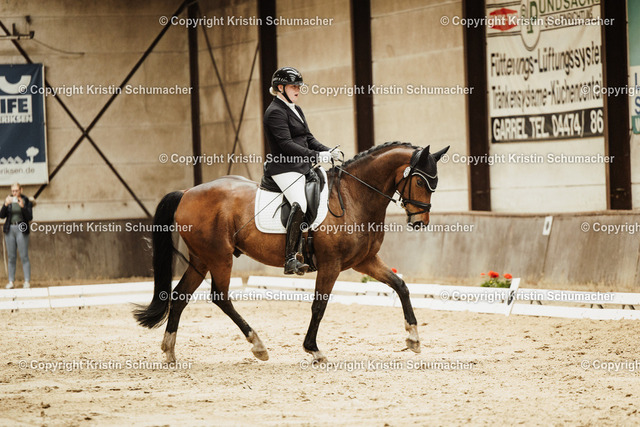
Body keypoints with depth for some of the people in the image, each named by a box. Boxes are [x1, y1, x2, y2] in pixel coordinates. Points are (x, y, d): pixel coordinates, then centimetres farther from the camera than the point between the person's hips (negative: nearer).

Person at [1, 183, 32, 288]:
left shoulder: (26, 201, -1)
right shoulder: (9, 200, 7)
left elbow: (29, 217, -9)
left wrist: (22, 206, -21)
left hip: (21, 230, -3)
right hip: (10, 229, 3)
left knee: (24, 256, -6)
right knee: (11, 257, 4)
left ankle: (27, 281, -4)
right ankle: (11, 281, 6)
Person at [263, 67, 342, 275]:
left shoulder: (296, 110, 21)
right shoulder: (275, 112, -10)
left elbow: (308, 139, 21)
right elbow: (286, 144, -19)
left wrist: (329, 152, 4)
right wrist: (315, 156, -25)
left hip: (302, 167, 10)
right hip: (284, 168, -10)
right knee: (300, 204, -27)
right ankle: (290, 260, -32)